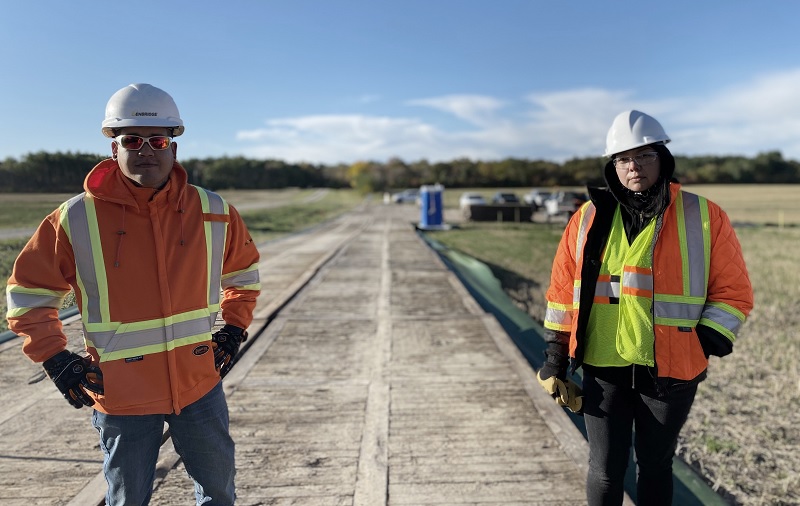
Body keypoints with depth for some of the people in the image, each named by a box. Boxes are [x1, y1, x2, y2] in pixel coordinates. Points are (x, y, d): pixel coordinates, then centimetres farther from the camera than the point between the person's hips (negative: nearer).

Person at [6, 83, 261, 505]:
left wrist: (235, 329, 6)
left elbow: (242, 269, 14)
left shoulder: (212, 212, -3)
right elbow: (28, 292, 2)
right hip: (123, 394, -2)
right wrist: (54, 358, -6)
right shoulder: (76, 219, -10)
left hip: (200, 383, 2)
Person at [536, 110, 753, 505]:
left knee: (655, 466, 18)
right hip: (603, 370, 1)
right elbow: (563, 287, 5)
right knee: (605, 470, 9)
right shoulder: (590, 218, 1)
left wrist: (708, 341, -12)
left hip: (671, 372, 0)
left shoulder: (703, 217, -3)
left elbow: (733, 291, 0)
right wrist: (555, 350, 5)